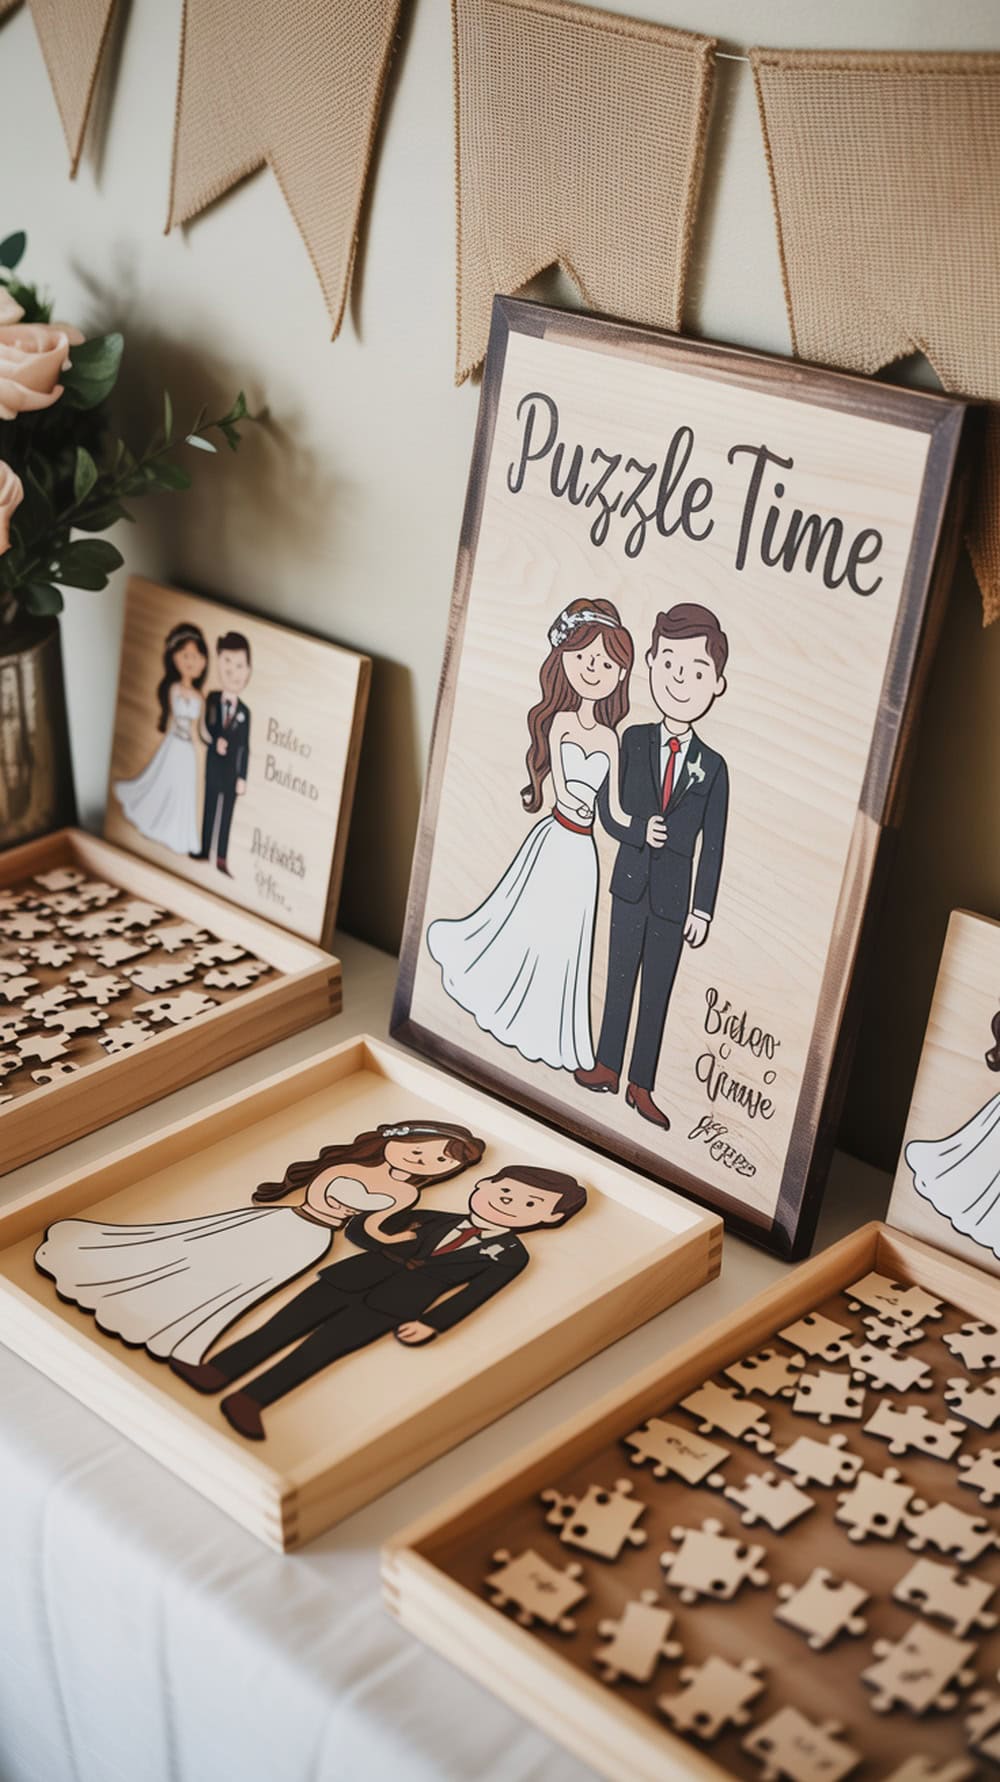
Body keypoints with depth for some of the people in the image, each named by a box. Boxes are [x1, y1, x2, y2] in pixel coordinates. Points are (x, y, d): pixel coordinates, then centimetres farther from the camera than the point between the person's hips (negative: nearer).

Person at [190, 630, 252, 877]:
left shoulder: (244, 711, -7)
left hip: (231, 770, -1)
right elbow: (205, 731, -3)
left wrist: (242, 778, -6)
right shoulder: (212, 700, -5)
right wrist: (215, 742, -25)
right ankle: (205, 850, 25)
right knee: (209, 809, 13)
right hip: (213, 766, 1)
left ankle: (222, 859, 11)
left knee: (227, 813, 5)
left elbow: (245, 747, -5)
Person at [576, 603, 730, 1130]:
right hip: (630, 886, 1)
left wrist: (703, 910, -5)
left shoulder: (713, 767, -6)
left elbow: (713, 845, -3)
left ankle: (640, 1087, 18)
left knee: (657, 992, 8)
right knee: (620, 978, 13)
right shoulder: (633, 740, -3)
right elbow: (607, 808, 0)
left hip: (673, 897, -1)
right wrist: (640, 831, -19)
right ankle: (607, 1069, 26)